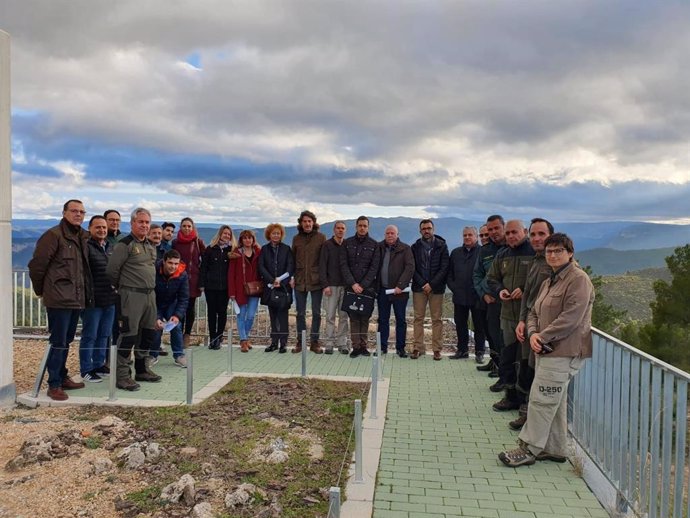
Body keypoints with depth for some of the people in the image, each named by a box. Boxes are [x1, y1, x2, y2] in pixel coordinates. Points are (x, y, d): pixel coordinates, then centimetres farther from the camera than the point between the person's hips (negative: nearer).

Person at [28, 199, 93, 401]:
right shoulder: (53, 235, -10)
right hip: (59, 299, -7)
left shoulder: (83, 237, 13)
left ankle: (62, 377, 28)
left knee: (66, 341, 16)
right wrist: (40, 290, 0)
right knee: (58, 343, -2)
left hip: (77, 299, 8)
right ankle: (54, 385, 6)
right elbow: (36, 265, -10)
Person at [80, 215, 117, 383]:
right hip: (93, 301, -7)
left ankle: (99, 364, 28)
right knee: (90, 336, 2)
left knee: (104, 335, 16)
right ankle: (86, 369, 12)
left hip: (110, 300, 7)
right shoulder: (86, 247, -10)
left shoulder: (110, 248, 15)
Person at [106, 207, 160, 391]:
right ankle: (122, 375, 2)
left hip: (150, 294, 8)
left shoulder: (150, 246, 15)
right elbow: (111, 270, -12)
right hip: (132, 295, -8)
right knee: (129, 335, -6)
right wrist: (122, 287, 2)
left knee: (148, 334, 14)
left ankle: (142, 369, 27)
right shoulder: (125, 244, -10)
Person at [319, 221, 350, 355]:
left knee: (344, 316, 4)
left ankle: (342, 343, 10)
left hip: (345, 286, 2)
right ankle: (329, 344, 6)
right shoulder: (327, 245, 2)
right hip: (331, 286, -2)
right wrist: (325, 285, -10)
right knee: (330, 316, 0)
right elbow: (322, 266, -3)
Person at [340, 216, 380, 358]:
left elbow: (374, 268, -2)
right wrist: (353, 284, -11)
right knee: (354, 317, -1)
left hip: (368, 287, 0)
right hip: (351, 286, 1)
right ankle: (356, 347, 3)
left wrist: (363, 285, -10)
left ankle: (363, 345, 10)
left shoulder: (374, 245, 4)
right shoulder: (347, 243, 7)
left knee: (365, 317, 2)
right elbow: (343, 265, 0)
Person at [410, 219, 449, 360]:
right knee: (418, 318, 3)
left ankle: (437, 349, 6)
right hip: (419, 287, 2)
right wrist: (423, 284, -9)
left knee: (437, 319, 1)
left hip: (436, 288, -1)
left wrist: (431, 284, -11)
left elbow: (444, 268, -4)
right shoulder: (415, 247, 7)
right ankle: (418, 348, 8)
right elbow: (412, 268, 3)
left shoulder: (441, 246, 2)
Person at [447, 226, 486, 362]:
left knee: (479, 325, 5)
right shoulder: (456, 253, 12)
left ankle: (479, 352, 15)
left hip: (477, 297, -5)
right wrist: (453, 287, 3)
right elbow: (450, 273, 15)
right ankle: (462, 350, 23)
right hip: (459, 296, 5)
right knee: (460, 324, 11)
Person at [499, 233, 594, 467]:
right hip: (546, 350, 9)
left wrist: (544, 337, -15)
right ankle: (555, 449, 24)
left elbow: (571, 318, -19)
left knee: (541, 399, -7)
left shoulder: (578, 279, -11)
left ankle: (528, 449, 1)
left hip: (564, 351, -9)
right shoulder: (548, 282, 19)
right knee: (555, 401, 14)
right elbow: (534, 312, 17)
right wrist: (533, 334, -3)